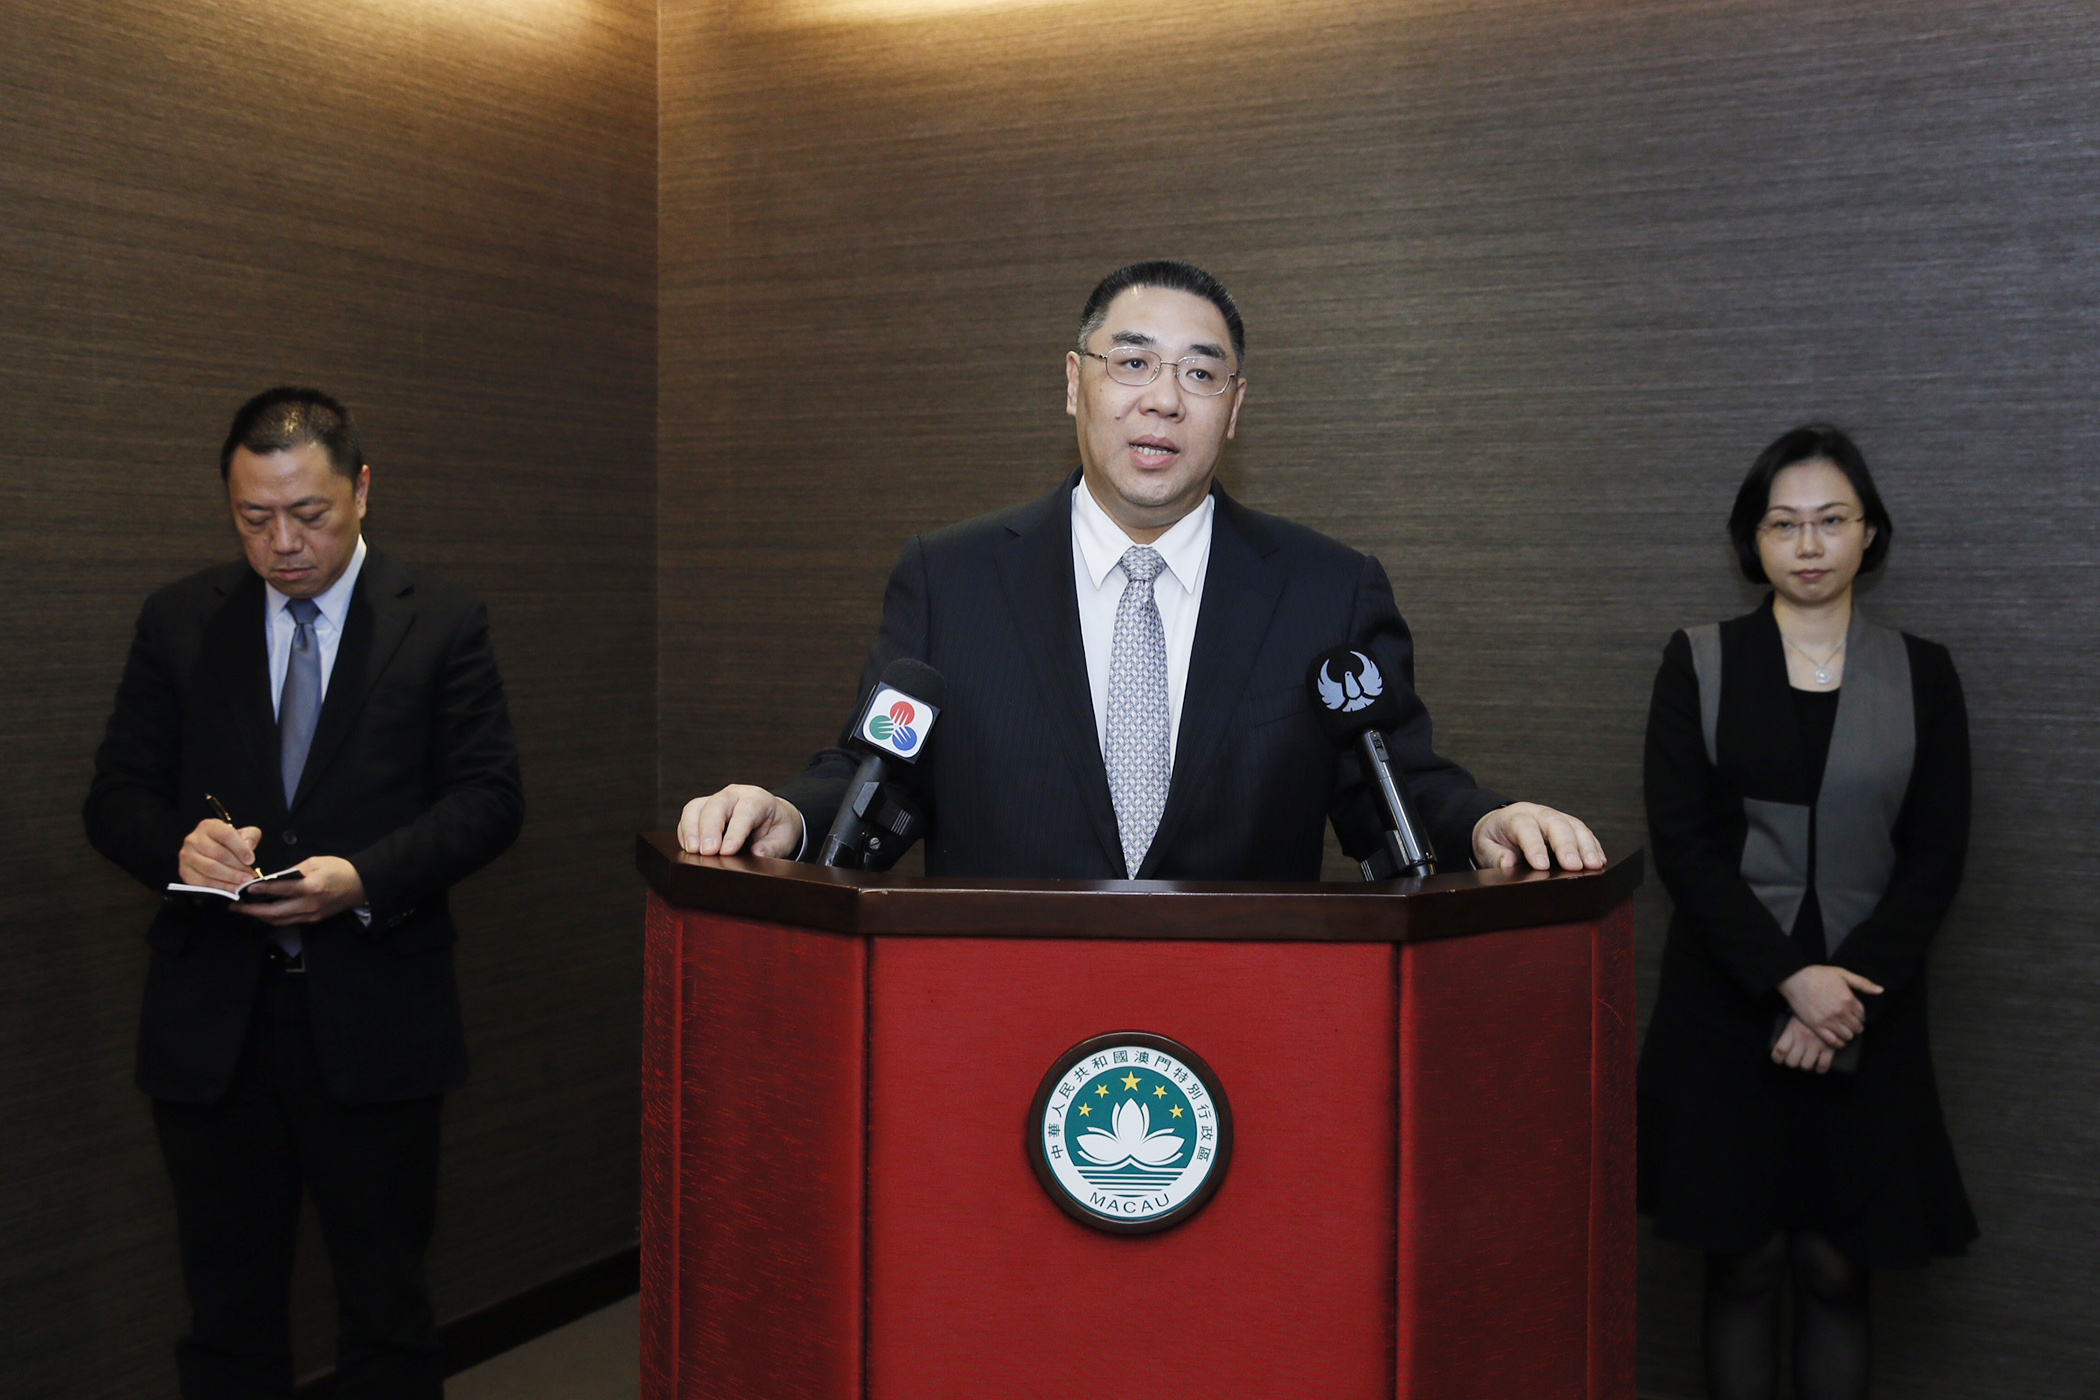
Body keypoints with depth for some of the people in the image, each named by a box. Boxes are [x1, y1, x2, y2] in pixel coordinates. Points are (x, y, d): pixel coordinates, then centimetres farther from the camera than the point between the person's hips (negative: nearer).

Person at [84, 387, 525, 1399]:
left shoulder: (441, 625, 1)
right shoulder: (178, 623, 7)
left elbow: (488, 799, -4)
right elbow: (116, 796, 7)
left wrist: (363, 878, -21)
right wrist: (182, 846, -17)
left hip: (374, 1021, -2)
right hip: (211, 1022, 2)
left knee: (385, 1309, 10)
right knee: (227, 1310, 12)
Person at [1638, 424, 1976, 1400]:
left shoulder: (1920, 676, 7)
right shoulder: (1699, 664, 4)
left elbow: (1935, 859, 3)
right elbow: (1680, 844, -4)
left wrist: (1845, 996, -9)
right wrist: (1790, 978, -13)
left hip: (1865, 1007, 1)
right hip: (1728, 1001, -1)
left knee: (1835, 1265, 2)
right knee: (1744, 1259, 2)